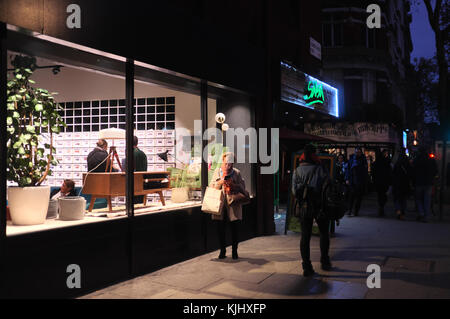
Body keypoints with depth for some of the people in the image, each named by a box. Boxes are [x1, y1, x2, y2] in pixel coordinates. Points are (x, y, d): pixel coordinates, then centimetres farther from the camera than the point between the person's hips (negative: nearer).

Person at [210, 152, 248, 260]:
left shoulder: (237, 172, 5)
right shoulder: (217, 171, 8)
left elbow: (242, 187, 2)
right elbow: (211, 186, 6)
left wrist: (233, 185, -15)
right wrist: (220, 182, -12)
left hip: (233, 204, -1)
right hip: (220, 204, 1)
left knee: (234, 229, 1)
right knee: (220, 229, 3)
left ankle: (234, 251, 15)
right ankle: (222, 251, 17)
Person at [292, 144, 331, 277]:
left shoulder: (297, 171, 0)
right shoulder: (320, 169, -8)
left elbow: (294, 191, -6)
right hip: (320, 206, -2)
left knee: (305, 236, 6)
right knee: (324, 233, 17)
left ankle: (306, 267, 4)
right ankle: (325, 262, 24)